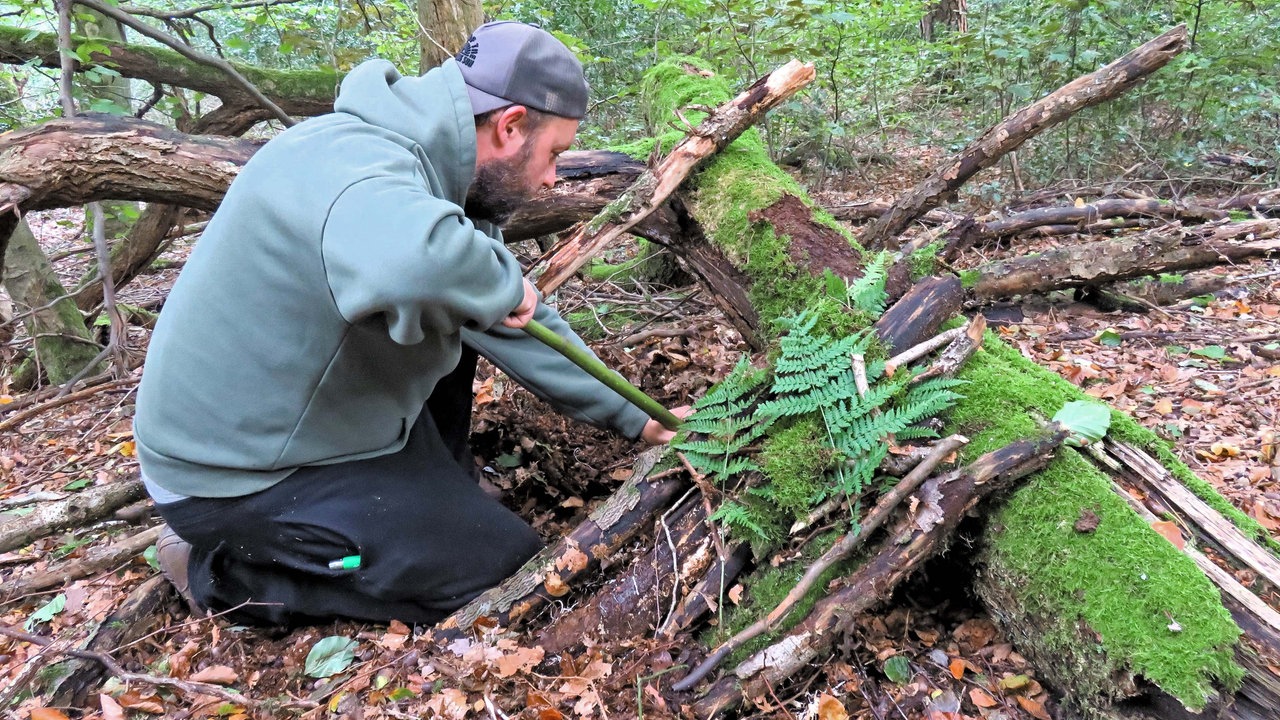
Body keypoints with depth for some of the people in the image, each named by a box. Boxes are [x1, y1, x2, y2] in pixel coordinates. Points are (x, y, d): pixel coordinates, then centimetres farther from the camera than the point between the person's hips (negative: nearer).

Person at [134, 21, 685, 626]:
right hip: (237, 476, -9)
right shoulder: (357, 165, -29)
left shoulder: (433, 168, 1)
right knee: (510, 570, -6)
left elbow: (519, 322, 8)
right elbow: (415, 262, -55)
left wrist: (630, 417, 10)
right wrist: (501, 285, -31)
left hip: (307, 417, 9)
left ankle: (438, 486, 16)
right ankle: (223, 570, 0)